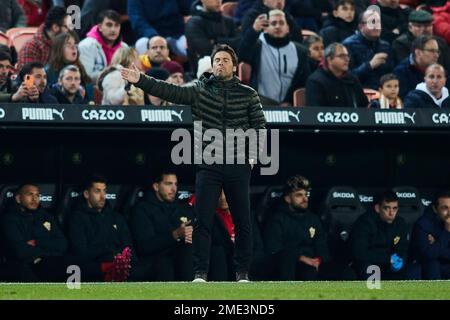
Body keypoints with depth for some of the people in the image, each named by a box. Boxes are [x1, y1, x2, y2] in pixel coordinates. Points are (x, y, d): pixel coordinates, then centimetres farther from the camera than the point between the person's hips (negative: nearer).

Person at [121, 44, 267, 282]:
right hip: (208, 165, 0)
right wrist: (140, 81, -15)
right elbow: (169, 92, -3)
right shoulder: (200, 91, 7)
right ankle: (200, 273, 0)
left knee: (242, 222, 2)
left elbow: (260, 126, 6)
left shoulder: (248, 94, 7)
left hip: (238, 166, 0)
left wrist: (252, 156, -5)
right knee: (202, 220, -4)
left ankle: (242, 272, 10)